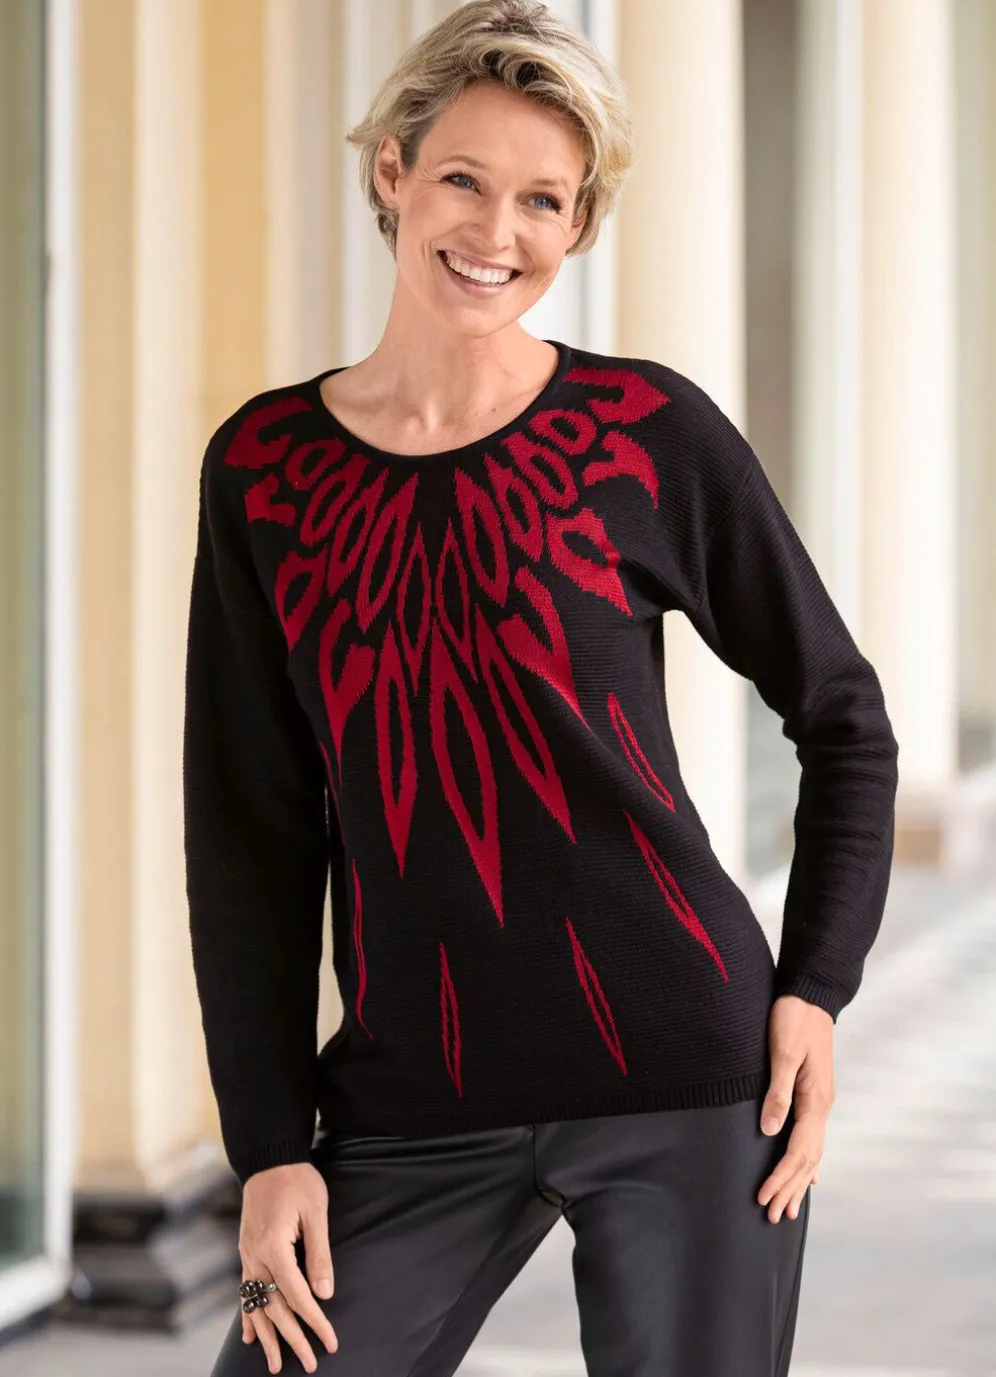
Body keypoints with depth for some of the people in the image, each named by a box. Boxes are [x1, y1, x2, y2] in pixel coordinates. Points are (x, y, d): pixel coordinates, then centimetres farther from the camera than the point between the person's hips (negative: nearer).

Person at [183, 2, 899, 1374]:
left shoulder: (650, 434, -3)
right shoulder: (264, 468, 3)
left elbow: (845, 716, 8)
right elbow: (249, 831, 5)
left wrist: (815, 992, -2)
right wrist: (270, 1144, 1)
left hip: (683, 1074, -2)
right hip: (410, 1110, 2)